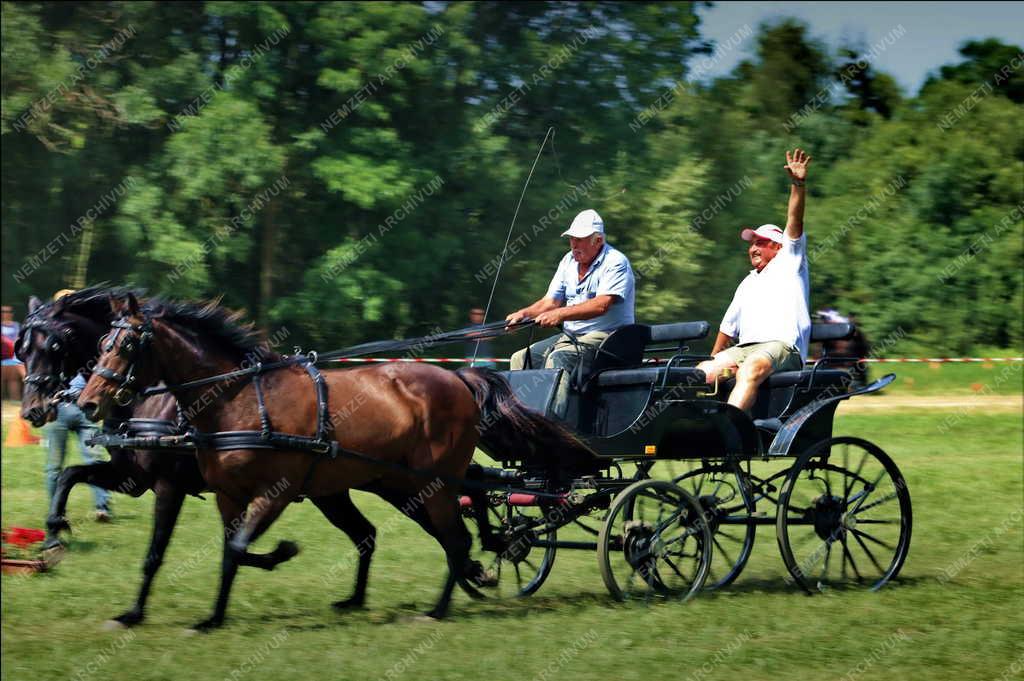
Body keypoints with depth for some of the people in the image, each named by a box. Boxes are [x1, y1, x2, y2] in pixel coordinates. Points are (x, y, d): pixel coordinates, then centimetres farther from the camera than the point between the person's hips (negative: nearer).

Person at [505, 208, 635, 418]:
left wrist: (561, 314, -32)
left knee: (558, 359, -32)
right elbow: (551, 301, 14)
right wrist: (524, 313, -5)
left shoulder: (615, 263, -12)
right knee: (520, 359, -1)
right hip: (571, 336, 9)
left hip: (606, 336, -9)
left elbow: (601, 305, -26)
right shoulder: (569, 261, 13)